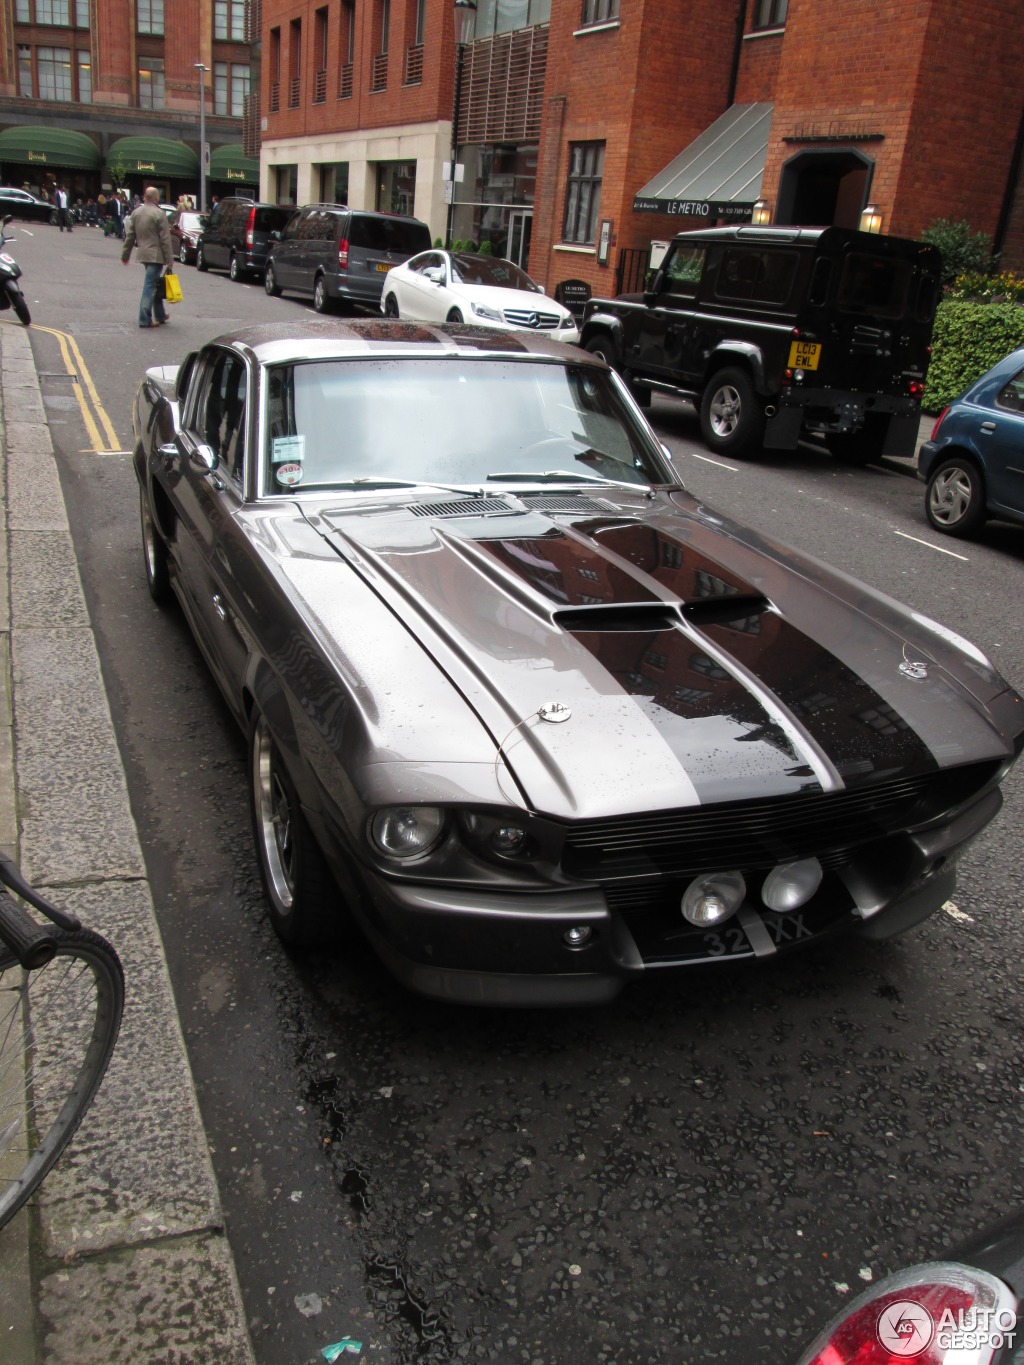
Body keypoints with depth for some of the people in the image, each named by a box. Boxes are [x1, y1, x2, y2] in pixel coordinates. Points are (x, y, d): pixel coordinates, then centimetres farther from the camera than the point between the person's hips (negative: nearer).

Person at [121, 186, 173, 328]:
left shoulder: (136, 213, 9)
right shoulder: (159, 214, -12)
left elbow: (130, 235, 13)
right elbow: (165, 239, -15)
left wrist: (125, 254, 18)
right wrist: (169, 259, -12)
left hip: (143, 254, 7)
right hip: (156, 255, -7)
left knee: (154, 284, 19)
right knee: (150, 286, -7)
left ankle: (160, 315, 26)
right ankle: (145, 319, -9)